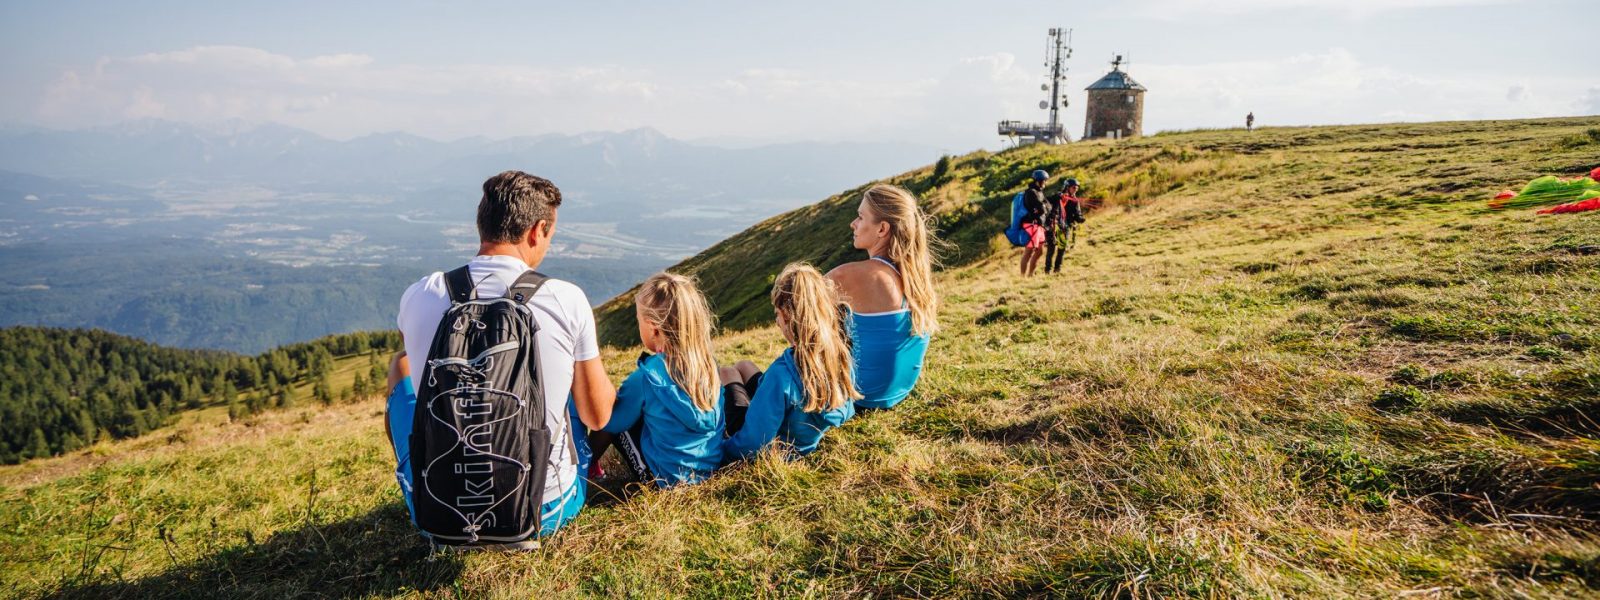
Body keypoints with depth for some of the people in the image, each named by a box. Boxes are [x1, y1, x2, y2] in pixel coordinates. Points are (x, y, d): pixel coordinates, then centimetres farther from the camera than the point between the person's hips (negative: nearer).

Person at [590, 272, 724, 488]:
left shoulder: (646, 377, -20)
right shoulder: (708, 363, -6)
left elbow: (612, 422, -4)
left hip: (667, 477, -5)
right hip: (713, 466, 5)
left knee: (607, 419, 10)